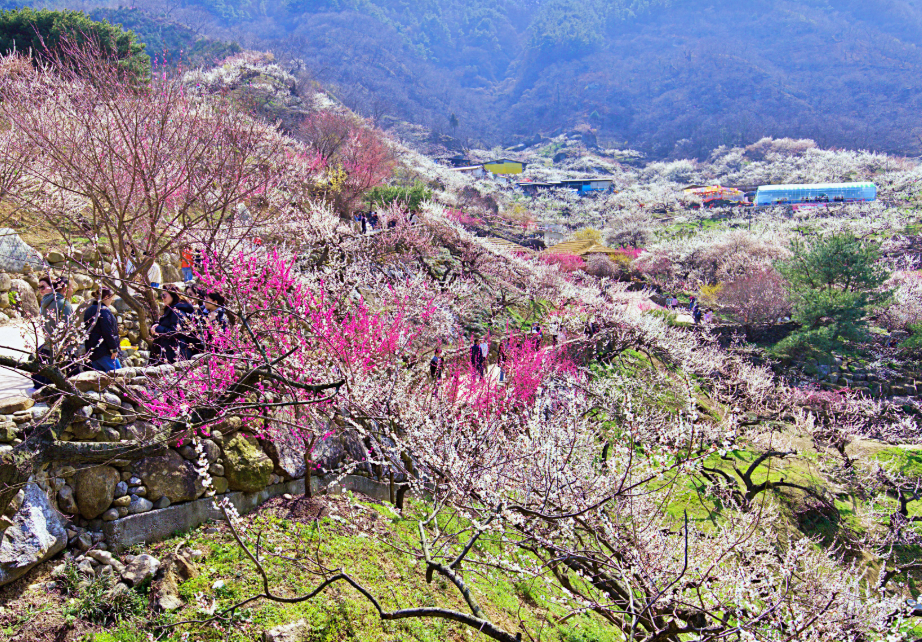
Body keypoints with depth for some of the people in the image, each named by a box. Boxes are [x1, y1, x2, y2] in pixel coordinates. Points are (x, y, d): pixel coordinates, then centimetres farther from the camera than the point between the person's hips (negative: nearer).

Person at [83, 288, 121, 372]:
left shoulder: (88, 311, 16)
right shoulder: (104, 311, -13)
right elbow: (107, 333, -18)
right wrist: (114, 349, -15)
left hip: (91, 351, 9)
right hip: (104, 352, -9)